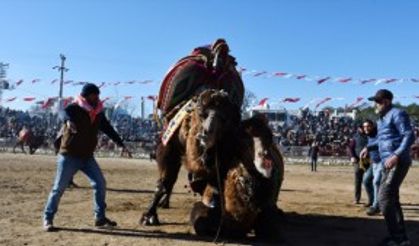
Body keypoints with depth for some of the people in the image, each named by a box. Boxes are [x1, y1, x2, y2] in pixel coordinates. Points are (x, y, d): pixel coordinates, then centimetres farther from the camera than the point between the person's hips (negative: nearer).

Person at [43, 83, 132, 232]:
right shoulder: (74, 108, -12)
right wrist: (68, 121, -59)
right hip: (69, 156, -5)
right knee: (59, 187, 0)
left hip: (87, 156, 6)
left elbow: (108, 129, 13)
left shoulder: (98, 113, 6)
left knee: (100, 184, 0)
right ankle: (48, 218, 17)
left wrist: (121, 145, 9)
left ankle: (100, 218, 11)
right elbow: (65, 112, -34)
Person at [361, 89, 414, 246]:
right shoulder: (381, 119, 20)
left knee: (384, 198, -14)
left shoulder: (397, 114, -8)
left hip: (398, 162, -10)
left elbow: (409, 136, -18)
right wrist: (368, 148, 26)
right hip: (388, 163, 10)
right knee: (391, 199, 14)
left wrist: (396, 155, -29)